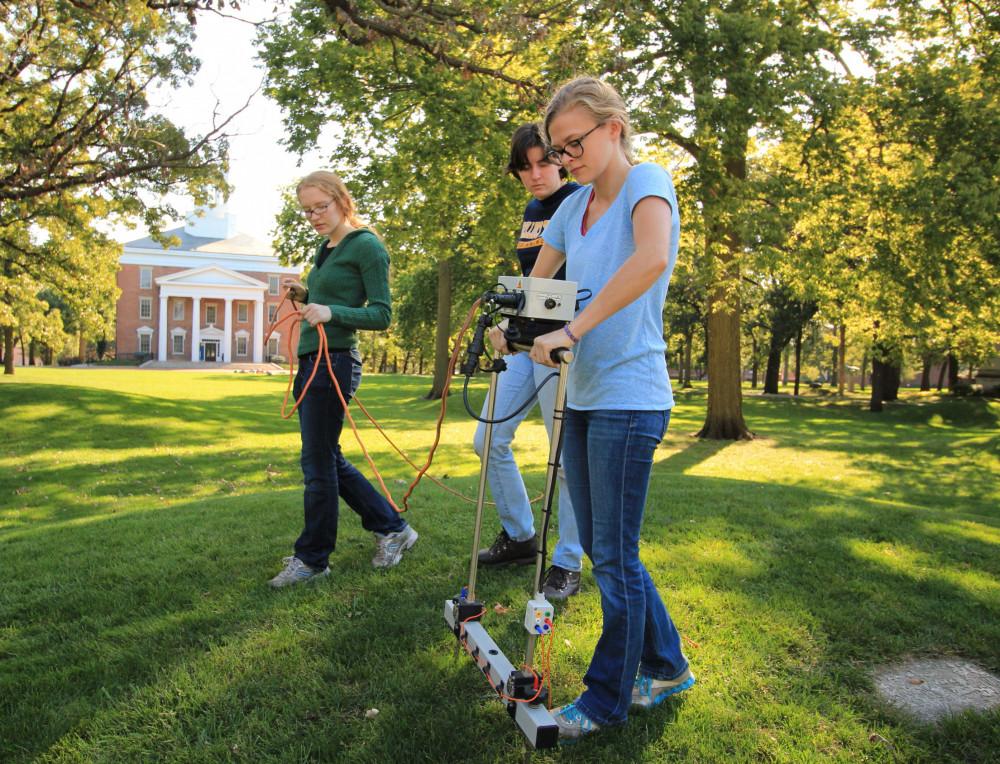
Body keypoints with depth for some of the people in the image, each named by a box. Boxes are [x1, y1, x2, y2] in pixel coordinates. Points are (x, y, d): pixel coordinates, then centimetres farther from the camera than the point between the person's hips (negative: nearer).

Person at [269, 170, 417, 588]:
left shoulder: (366, 246, -8)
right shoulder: (325, 248, 17)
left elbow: (381, 315, -13)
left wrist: (331, 312, -26)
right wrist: (303, 295, 6)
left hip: (335, 363, -10)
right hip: (311, 362, 10)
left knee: (318, 463, -2)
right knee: (328, 459, 14)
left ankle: (312, 558, 13)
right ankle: (392, 528, 26)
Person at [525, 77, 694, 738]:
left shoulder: (647, 182, -8)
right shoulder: (574, 206, 14)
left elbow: (652, 258, -30)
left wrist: (573, 330, -29)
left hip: (628, 399, -8)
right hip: (582, 397, 9)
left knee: (614, 558, 1)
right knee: (600, 548, 16)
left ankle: (608, 700, 20)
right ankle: (667, 665, 34)